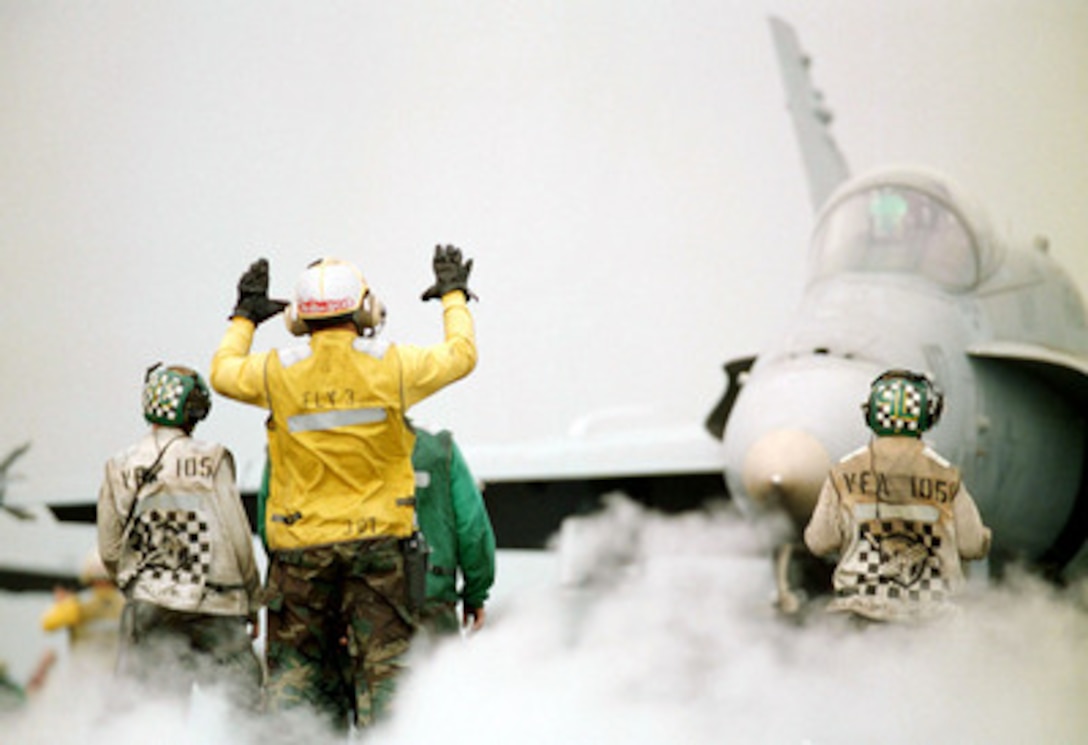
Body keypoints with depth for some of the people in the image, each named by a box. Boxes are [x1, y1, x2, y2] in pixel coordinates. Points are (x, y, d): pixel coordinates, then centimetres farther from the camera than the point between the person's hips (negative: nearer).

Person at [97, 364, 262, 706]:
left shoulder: (118, 468, 3)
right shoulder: (211, 460, -6)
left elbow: (109, 552, 7)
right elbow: (239, 539, -4)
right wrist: (252, 600, 9)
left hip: (147, 609, 3)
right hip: (215, 607, -3)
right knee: (244, 704, 4)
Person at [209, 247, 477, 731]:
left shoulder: (277, 372, -4)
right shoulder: (392, 365, -6)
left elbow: (223, 372, 17)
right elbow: (462, 355, 11)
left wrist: (244, 317, 33)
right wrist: (454, 296, 28)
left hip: (301, 546, 1)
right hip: (377, 538, -1)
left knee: (295, 668, 10)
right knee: (383, 663, 5)